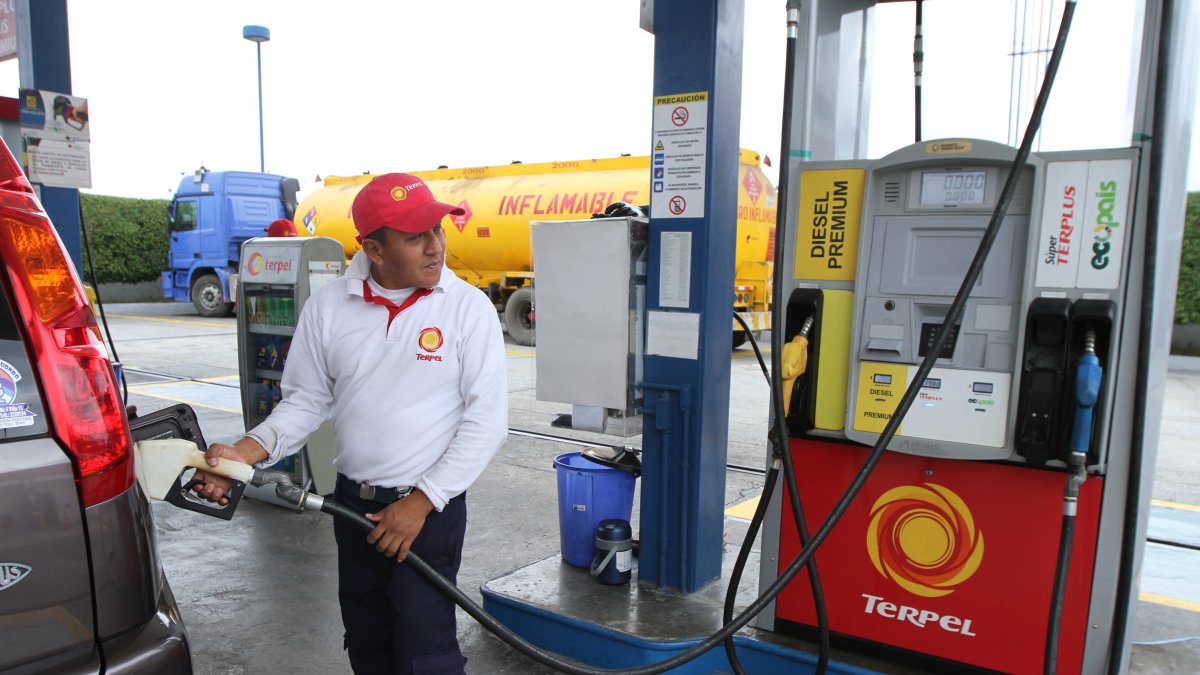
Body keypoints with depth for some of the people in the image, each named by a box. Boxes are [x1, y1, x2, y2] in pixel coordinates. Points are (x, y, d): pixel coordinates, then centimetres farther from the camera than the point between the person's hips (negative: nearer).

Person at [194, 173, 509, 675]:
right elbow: (306, 400, 6)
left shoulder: (468, 307, -11)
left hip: (430, 510, -4)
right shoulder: (328, 306, -2)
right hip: (352, 502, 4)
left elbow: (486, 421, -11)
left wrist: (421, 502, -14)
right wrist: (244, 453, -11)